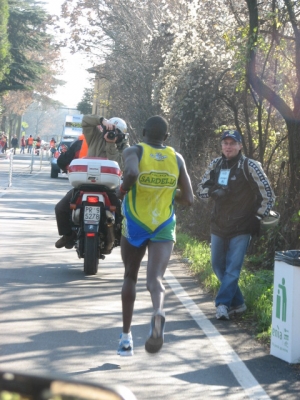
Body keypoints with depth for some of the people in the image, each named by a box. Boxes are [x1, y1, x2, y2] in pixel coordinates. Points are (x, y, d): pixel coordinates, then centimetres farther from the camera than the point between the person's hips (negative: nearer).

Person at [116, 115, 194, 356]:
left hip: (134, 225, -1)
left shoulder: (134, 152, -5)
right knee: (155, 278, -11)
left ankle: (126, 337, 21)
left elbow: (131, 173, -29)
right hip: (164, 227, 1)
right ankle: (158, 312, -46)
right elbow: (188, 199, 3)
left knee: (130, 277, 18)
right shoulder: (177, 159, 4)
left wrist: (123, 190, -8)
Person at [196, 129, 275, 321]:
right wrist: (213, 192, -13)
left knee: (233, 267, -11)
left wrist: (257, 219, -8)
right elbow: (200, 190, 8)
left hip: (241, 227, -6)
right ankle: (237, 303, 21)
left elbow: (268, 196, -7)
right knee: (218, 266, 11)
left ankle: (223, 303, -10)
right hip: (219, 226, 6)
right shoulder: (215, 165, 4)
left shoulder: (250, 166, -10)